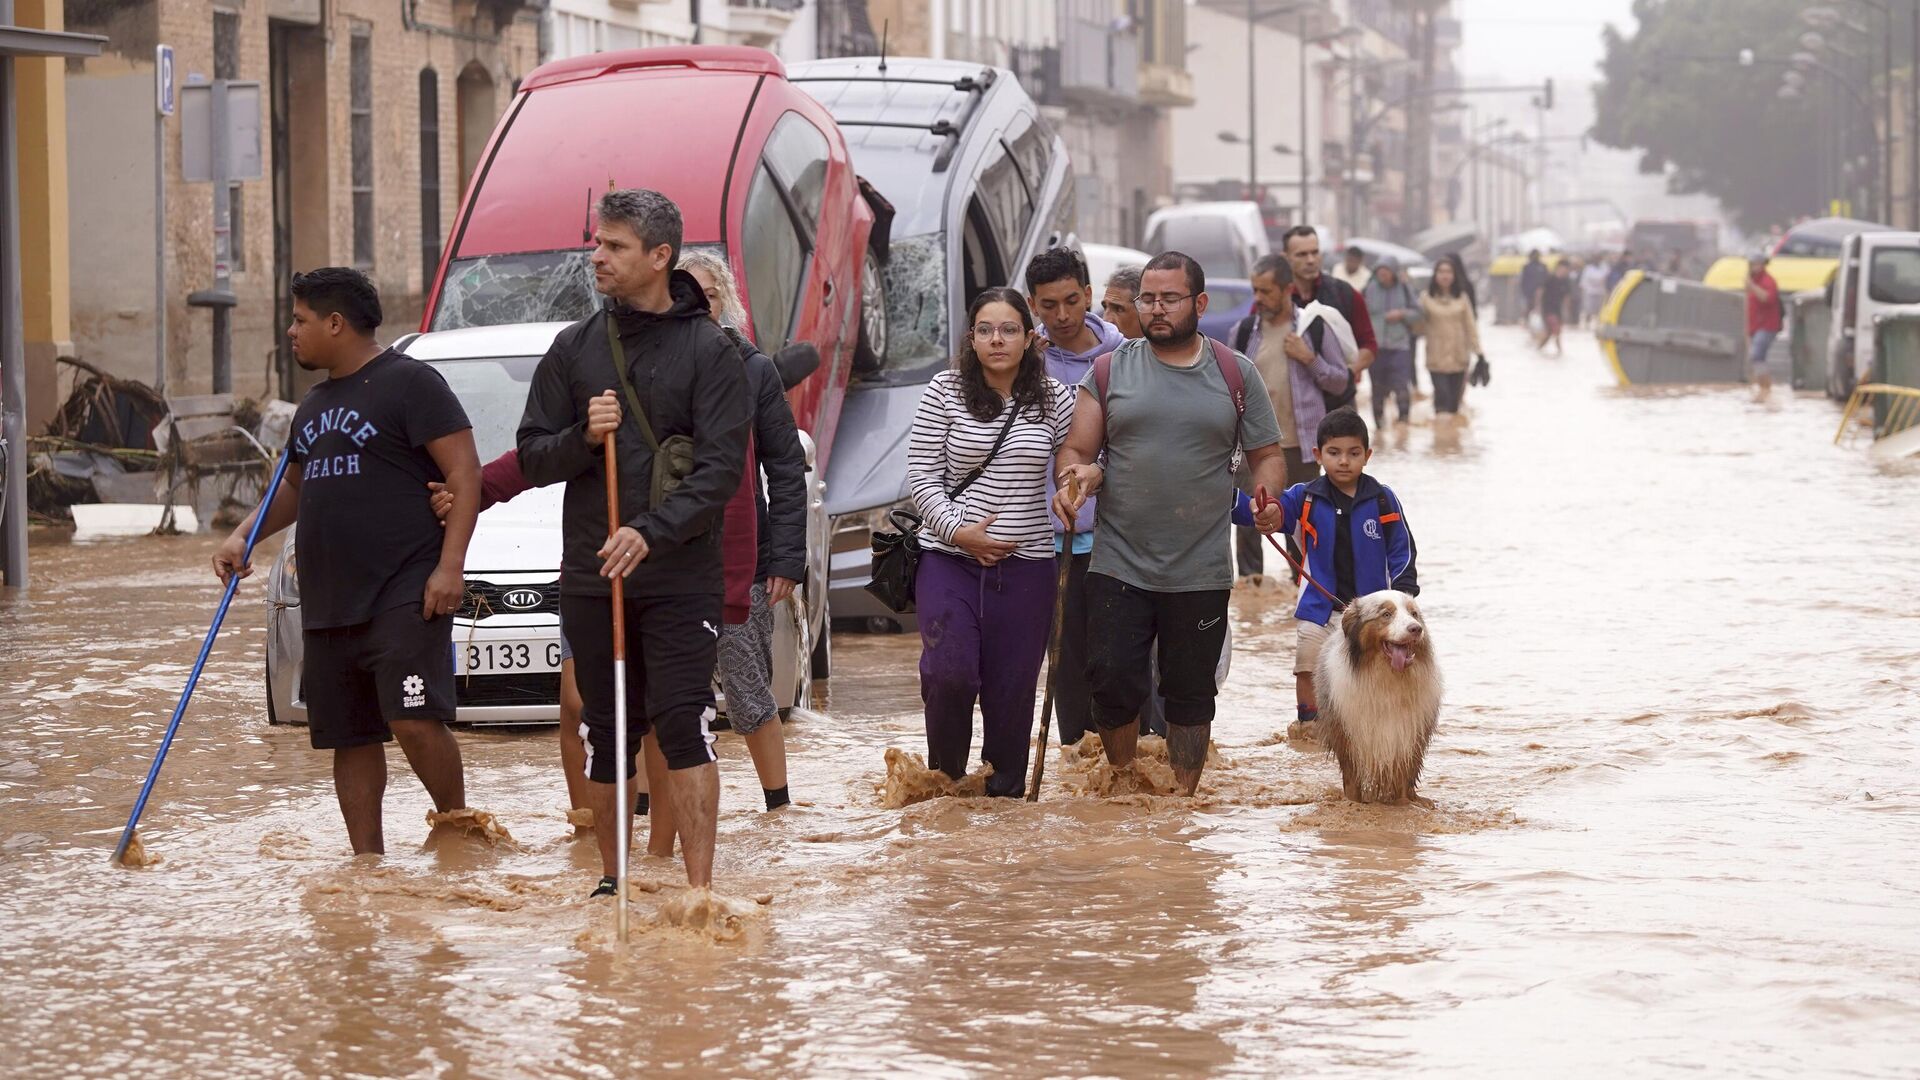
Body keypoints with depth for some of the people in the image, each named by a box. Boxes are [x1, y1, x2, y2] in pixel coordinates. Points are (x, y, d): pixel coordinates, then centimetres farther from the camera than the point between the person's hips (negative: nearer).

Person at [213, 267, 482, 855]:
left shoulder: (408, 382, -5)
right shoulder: (314, 404, 21)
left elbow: (466, 473, -10)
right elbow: (294, 487, 34)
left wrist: (450, 565, -18)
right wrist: (243, 537, 17)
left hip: (403, 598, -8)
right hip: (328, 605, 8)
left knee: (415, 720, -19)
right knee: (350, 739, 7)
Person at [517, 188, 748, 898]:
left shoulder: (708, 349, -2)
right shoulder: (575, 348, 10)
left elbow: (721, 466, -10)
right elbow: (533, 459, 10)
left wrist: (653, 532, -22)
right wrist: (583, 437, -12)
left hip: (682, 579, -4)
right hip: (589, 575, 4)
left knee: (683, 726, -11)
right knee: (606, 733, 9)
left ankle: (699, 887, -11)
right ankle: (611, 879, 21)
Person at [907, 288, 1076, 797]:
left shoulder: (1054, 398, 4)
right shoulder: (945, 392, -1)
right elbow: (921, 475, -1)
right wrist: (958, 531, -12)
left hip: (1026, 565, 2)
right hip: (950, 559, -2)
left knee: (1012, 688, 4)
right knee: (949, 671, -16)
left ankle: (1006, 791, 18)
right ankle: (944, 778, 6)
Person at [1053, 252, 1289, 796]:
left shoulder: (1236, 375, 6)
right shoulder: (1109, 371, 6)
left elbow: (1266, 455, 10)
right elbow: (1076, 451, 6)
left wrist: (1266, 498, -10)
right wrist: (1074, 478, -17)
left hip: (1201, 572, 0)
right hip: (1118, 565, 0)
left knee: (1190, 693, 7)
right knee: (1112, 683, -5)